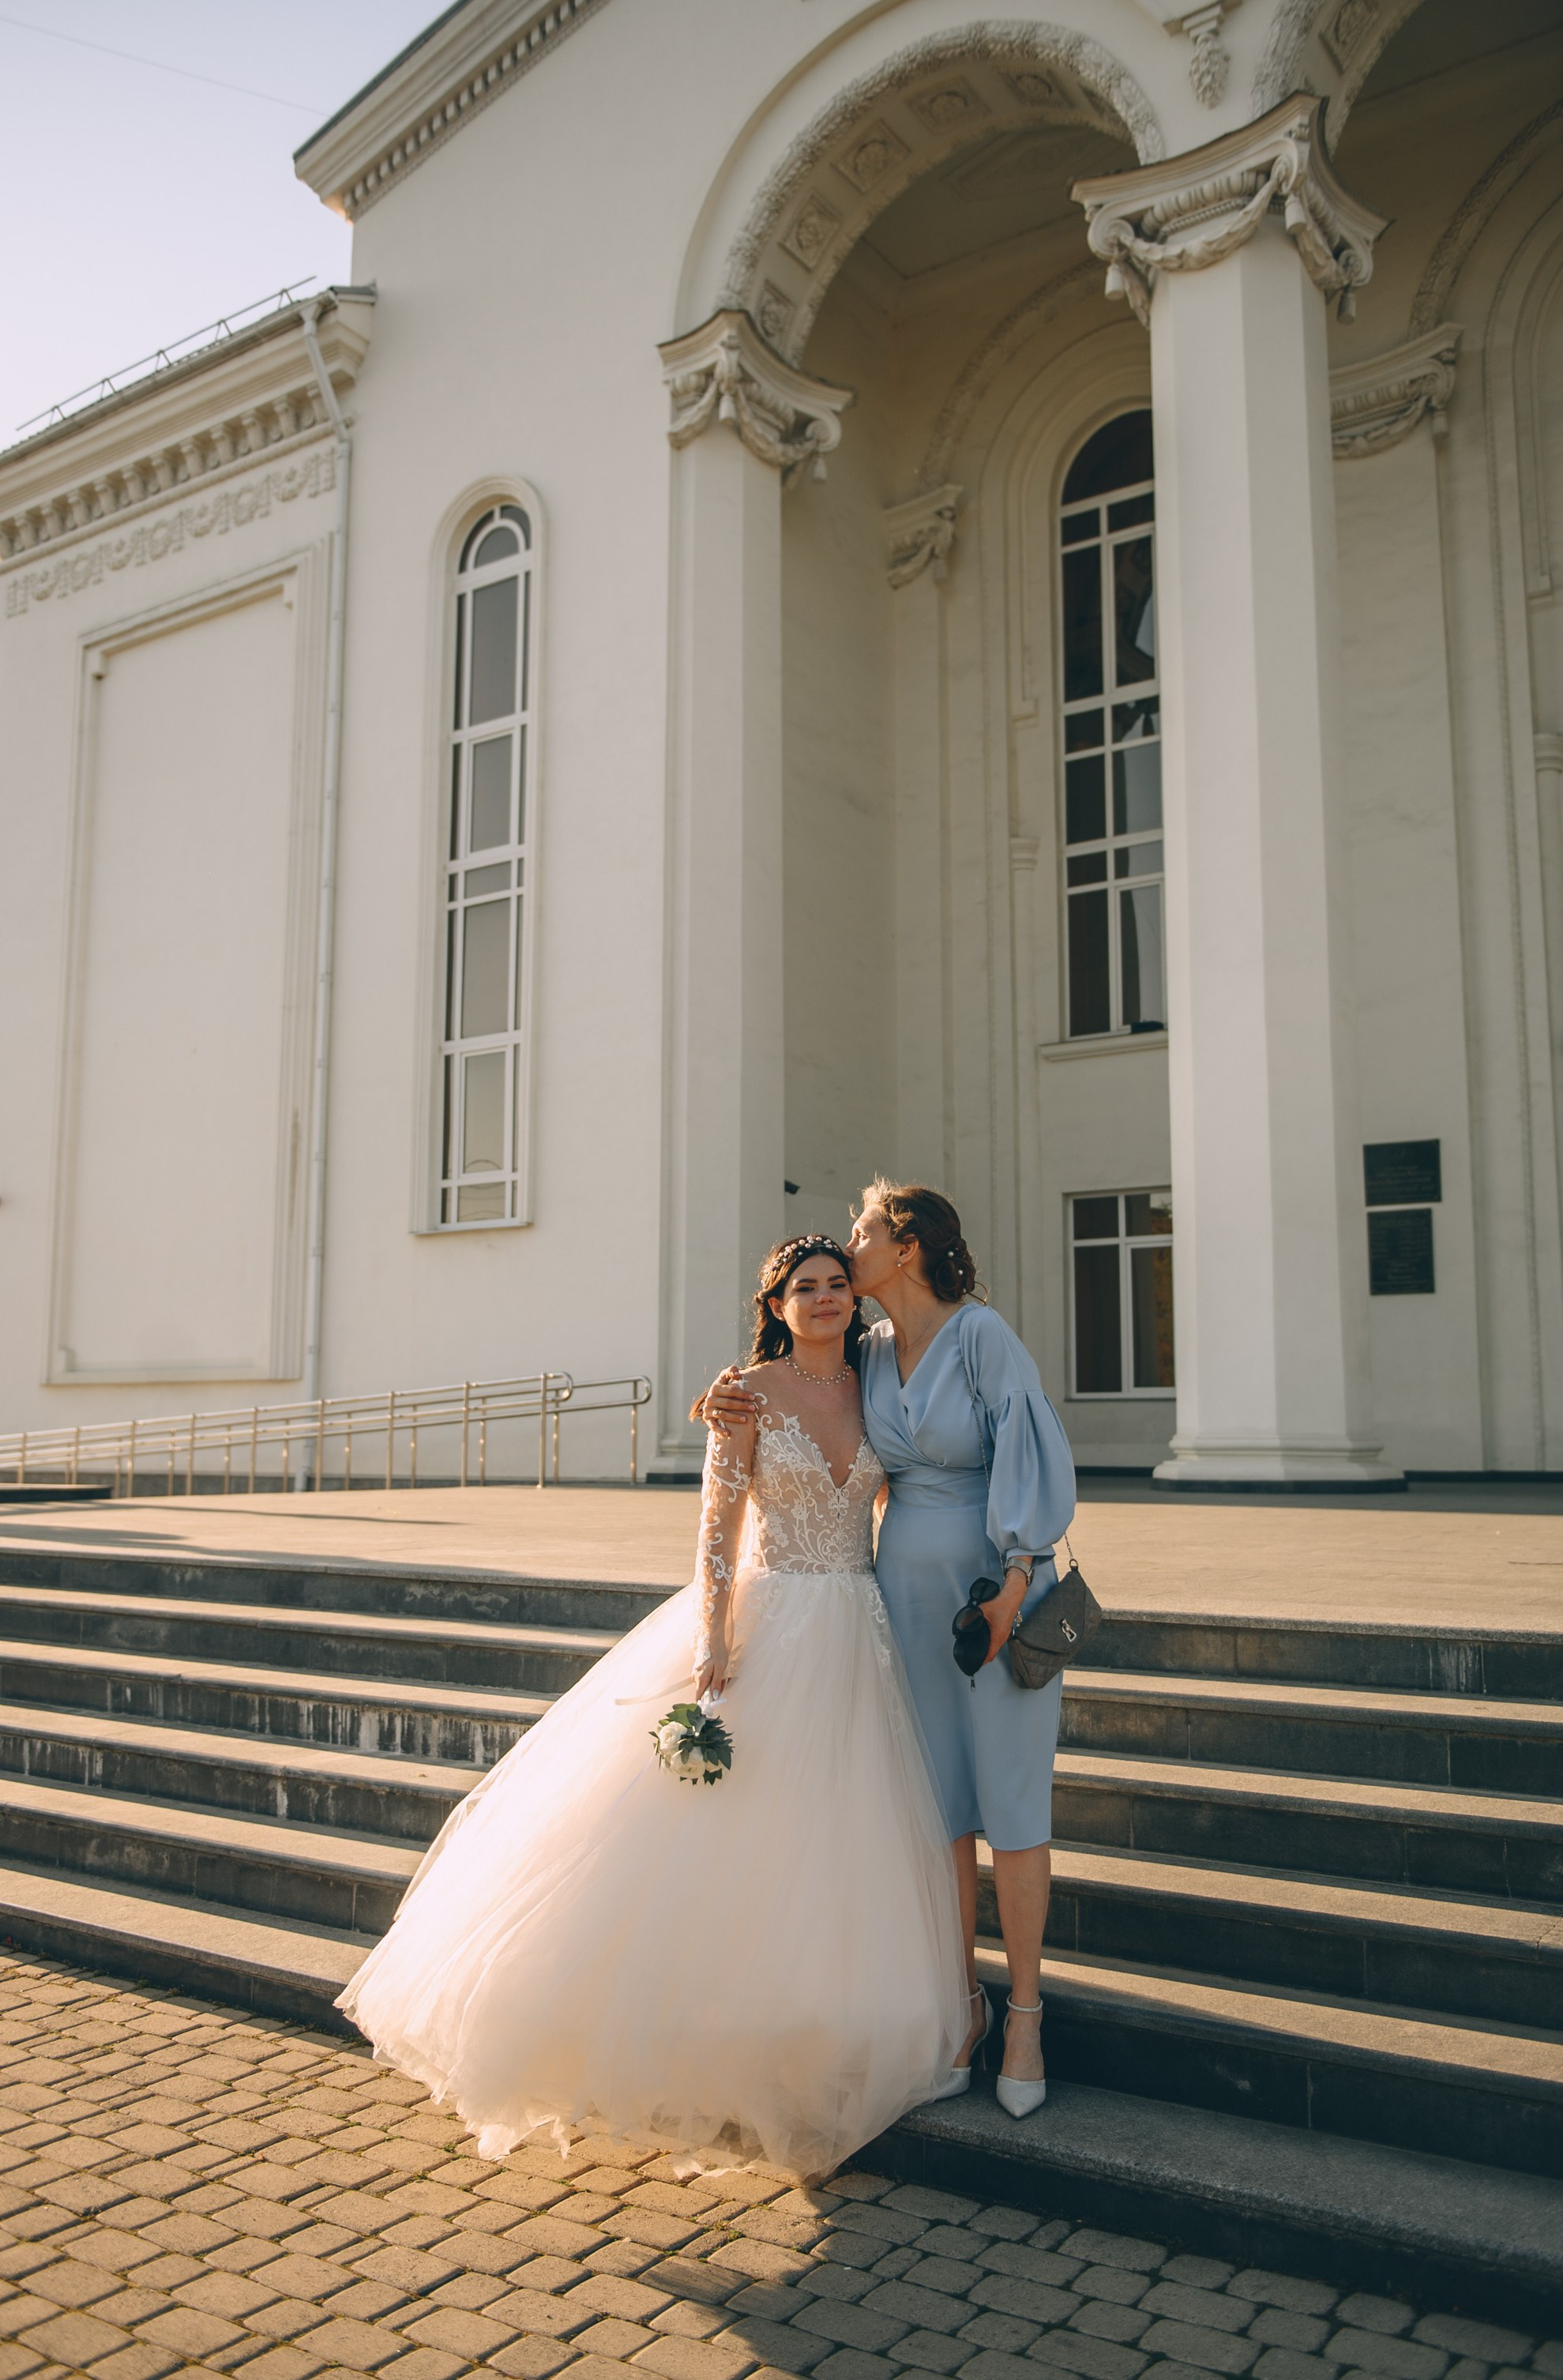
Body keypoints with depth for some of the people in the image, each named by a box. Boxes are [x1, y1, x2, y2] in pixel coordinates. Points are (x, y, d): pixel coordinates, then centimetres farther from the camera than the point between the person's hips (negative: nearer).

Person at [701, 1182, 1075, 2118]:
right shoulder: (868, 1353, 4)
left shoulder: (982, 1332, -13)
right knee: (937, 1802, 9)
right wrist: (731, 1397, -1)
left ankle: (1026, 2016, 13)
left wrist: (1016, 1576, -21)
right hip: (909, 1586, 5)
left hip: (1000, 1584, -5)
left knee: (1011, 1800, 1)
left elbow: (1030, 1446, -16)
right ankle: (963, 2002, 22)